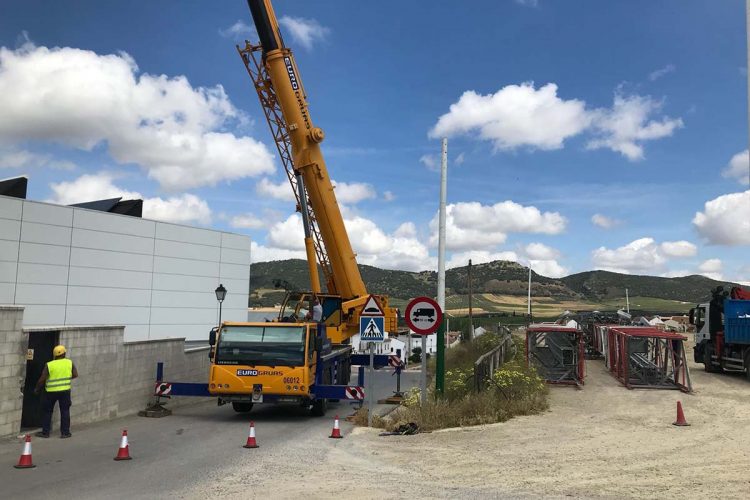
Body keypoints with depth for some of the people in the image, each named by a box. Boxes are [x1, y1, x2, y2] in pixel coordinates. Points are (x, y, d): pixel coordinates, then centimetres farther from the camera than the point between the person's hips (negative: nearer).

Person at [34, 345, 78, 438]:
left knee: (47, 412, 14)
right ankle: (65, 432, 10)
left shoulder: (49, 365, -7)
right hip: (65, 391, 1)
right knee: (65, 411, 9)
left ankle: (45, 432, 19)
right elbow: (75, 375, -1)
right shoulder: (69, 363, -3)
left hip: (51, 392, -1)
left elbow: (42, 379, -6)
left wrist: (37, 389, 9)